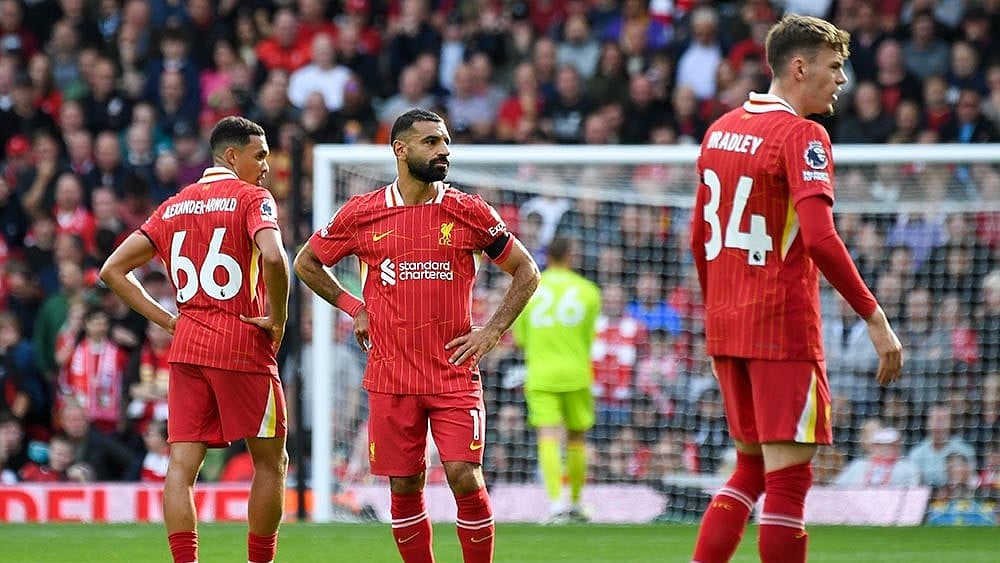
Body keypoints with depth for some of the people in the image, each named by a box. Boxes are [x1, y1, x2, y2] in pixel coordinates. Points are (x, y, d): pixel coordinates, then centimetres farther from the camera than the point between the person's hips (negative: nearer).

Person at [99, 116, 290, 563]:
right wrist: (278, 318, -11)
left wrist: (165, 319, 11)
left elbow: (113, 270, 13)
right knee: (270, 463, 9)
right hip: (244, 347, -5)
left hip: (186, 345, 5)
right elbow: (273, 257, -24)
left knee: (181, 466, -1)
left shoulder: (173, 207, 14)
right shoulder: (251, 198, -4)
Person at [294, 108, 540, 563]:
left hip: (455, 374, -1)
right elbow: (307, 262, 17)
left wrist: (492, 332, 0)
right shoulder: (362, 214, 2)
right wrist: (353, 308, 9)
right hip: (390, 378, 1)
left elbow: (526, 272, 10)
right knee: (404, 486, 4)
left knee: (465, 477, -11)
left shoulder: (469, 212, 1)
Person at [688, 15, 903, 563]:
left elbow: (700, 236, 17)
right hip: (783, 329, -8)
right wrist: (874, 316, -19)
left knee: (750, 468, 17)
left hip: (725, 327, 8)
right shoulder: (802, 136, -12)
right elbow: (819, 239, -22)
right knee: (788, 476, -5)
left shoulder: (721, 129, 12)